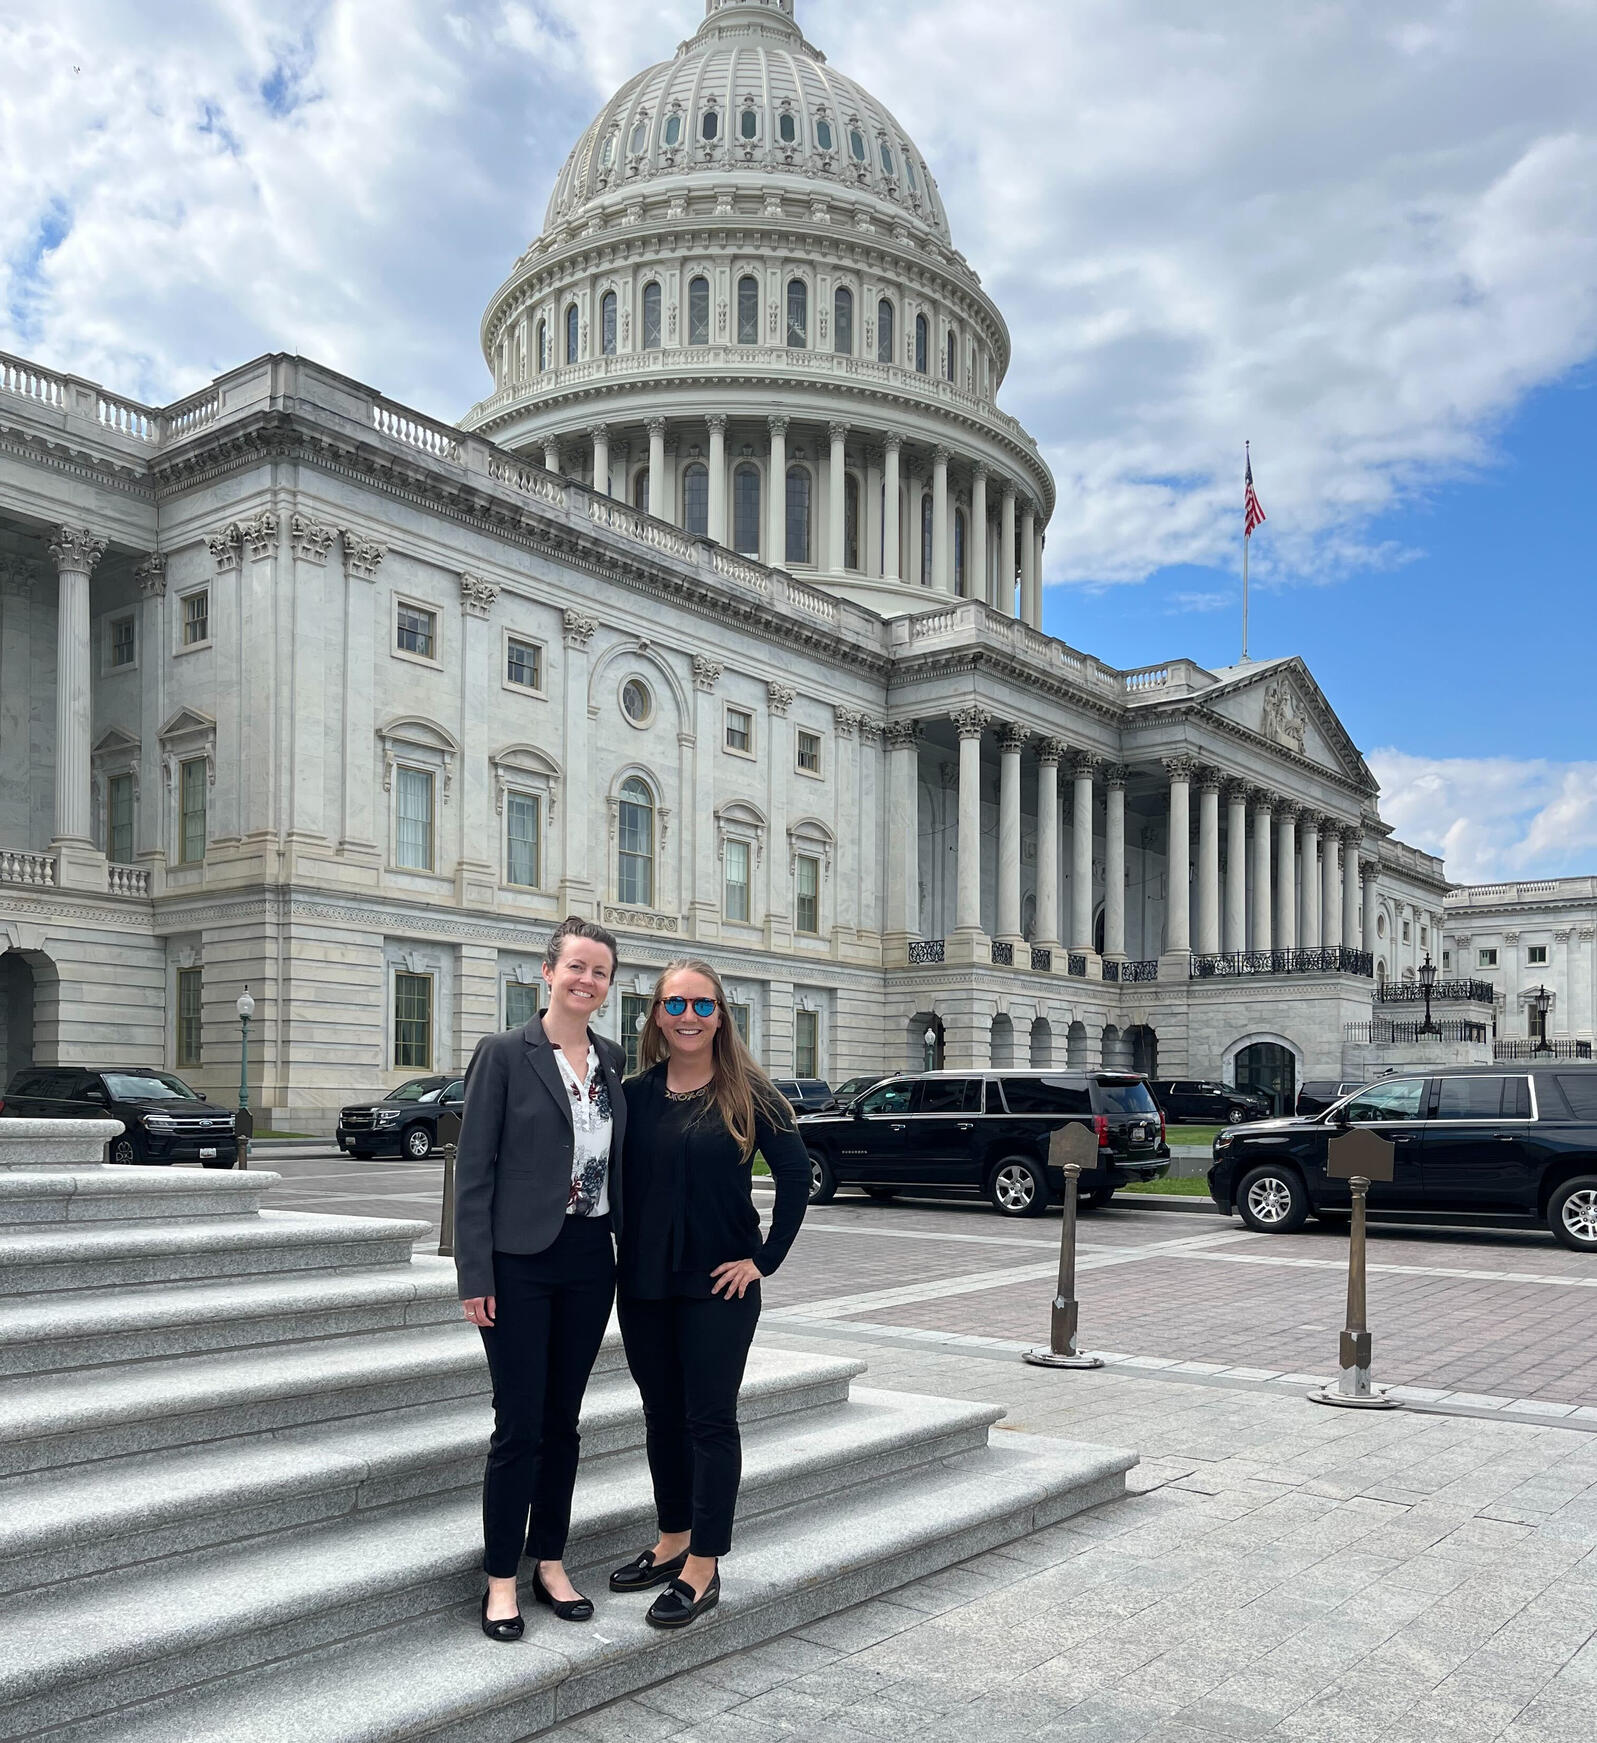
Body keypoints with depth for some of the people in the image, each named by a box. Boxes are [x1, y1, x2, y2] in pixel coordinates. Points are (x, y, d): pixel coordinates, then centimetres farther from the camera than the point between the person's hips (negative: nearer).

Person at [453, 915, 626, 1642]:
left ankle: (550, 1563, 27)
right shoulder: (504, 1054, -7)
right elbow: (474, 1169, -8)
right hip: (521, 1263, -5)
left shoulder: (612, 1061, 8)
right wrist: (475, 1275, -12)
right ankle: (501, 1580, 15)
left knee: (562, 1421, 13)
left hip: (589, 1261, 5)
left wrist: (630, 1257, 9)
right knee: (519, 1425, 1)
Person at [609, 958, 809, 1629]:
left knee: (710, 1419, 1)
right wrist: (622, 1259, -2)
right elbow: (615, 1179, 7)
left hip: (719, 1284, -4)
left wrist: (764, 1259, -10)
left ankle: (703, 1569, 11)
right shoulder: (636, 1094, 3)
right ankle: (673, 1541, 30)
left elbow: (795, 1174, -9)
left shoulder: (747, 1094, -6)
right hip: (644, 1282, 4)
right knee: (661, 1414, 15)